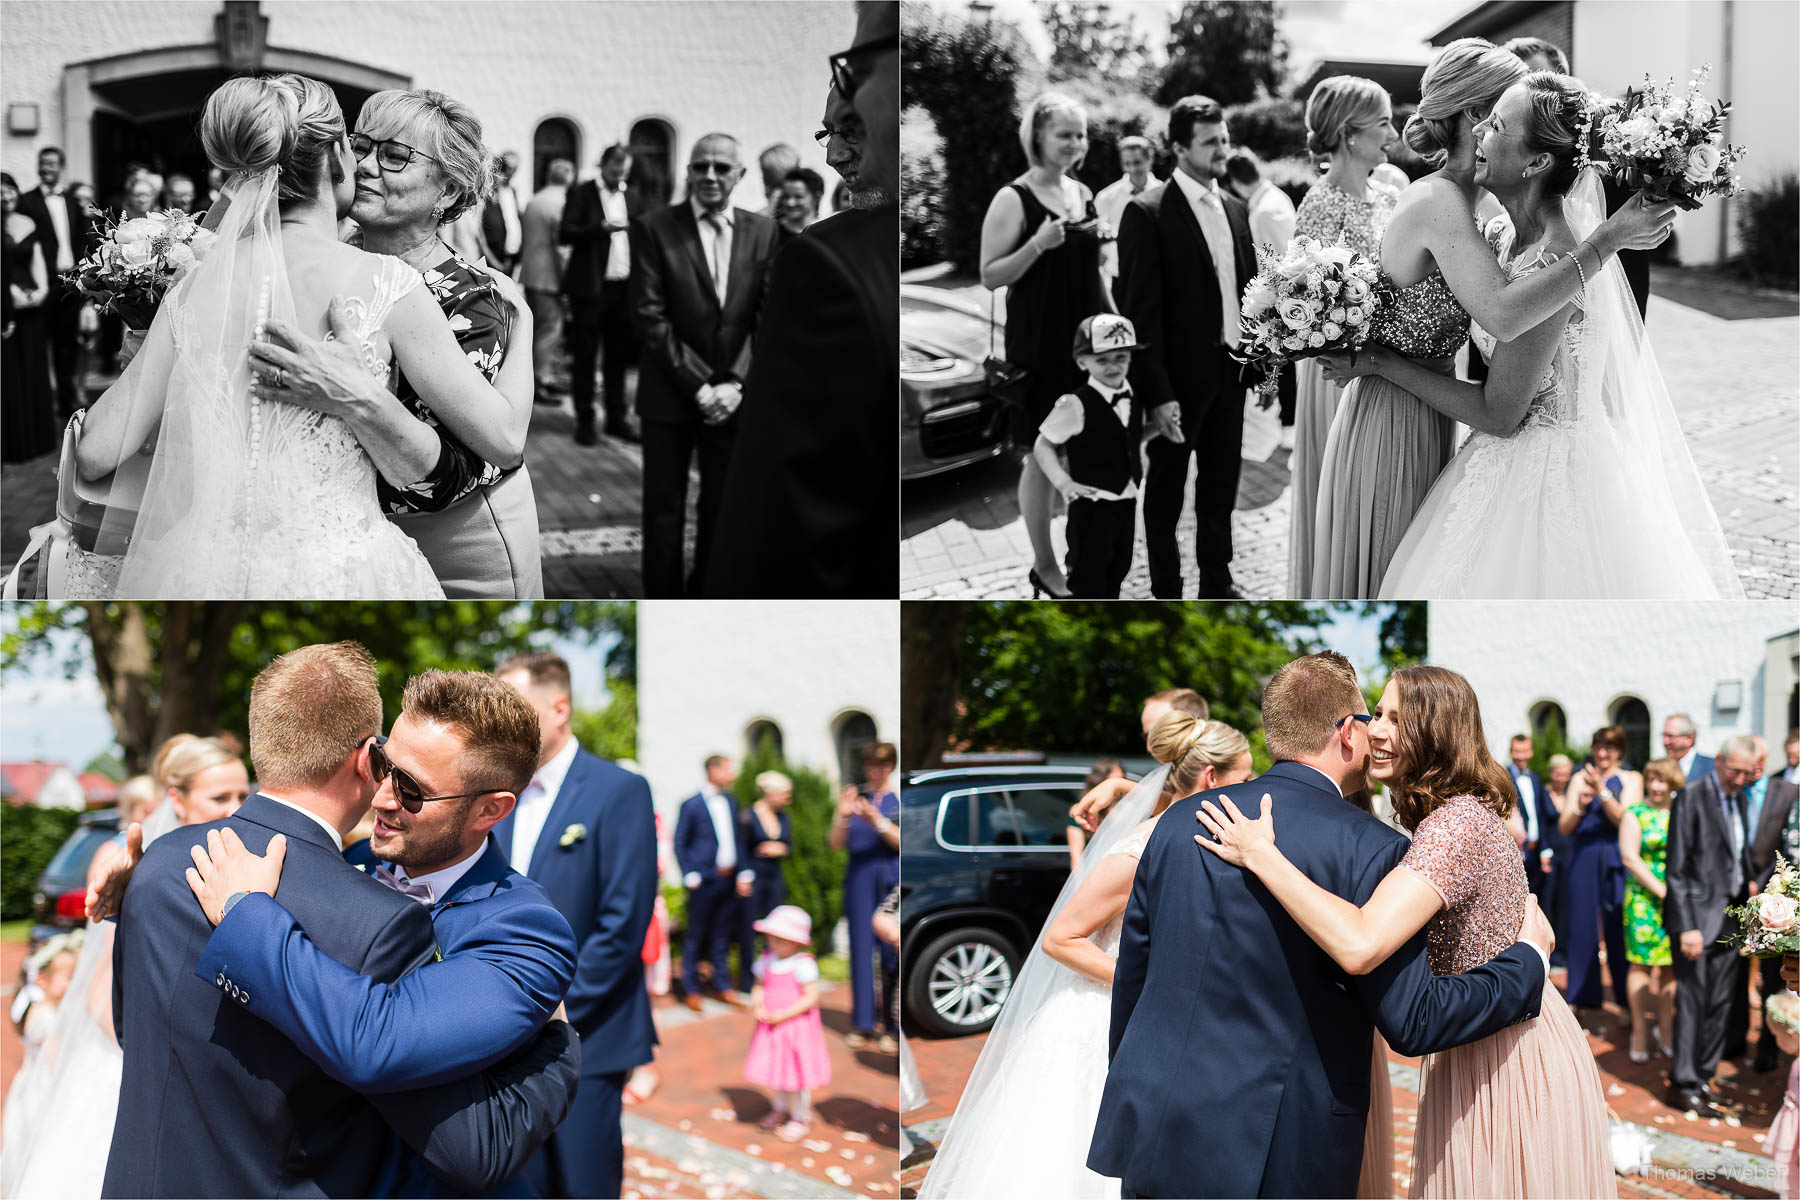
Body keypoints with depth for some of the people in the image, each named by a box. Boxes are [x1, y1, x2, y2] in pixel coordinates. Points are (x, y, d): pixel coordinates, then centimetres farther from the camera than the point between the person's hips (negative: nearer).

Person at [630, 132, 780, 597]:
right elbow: (649, 315, -10)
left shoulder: (763, 232, 4)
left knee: (723, 509, 9)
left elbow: (768, 316, 1)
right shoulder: (654, 228, -5)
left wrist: (734, 383, -11)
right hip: (670, 397, -2)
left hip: (733, 398, 2)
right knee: (664, 511, 3)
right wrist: (697, 384, -14)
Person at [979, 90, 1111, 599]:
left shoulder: (1083, 194, 9)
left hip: (1086, 335, 6)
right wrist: (1037, 245, -23)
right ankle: (1044, 565, 13)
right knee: (1043, 455, 2)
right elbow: (990, 277, -11)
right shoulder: (1013, 199, -10)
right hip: (1039, 342, -6)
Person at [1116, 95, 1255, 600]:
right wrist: (1157, 395, -19)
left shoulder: (1234, 208, 9)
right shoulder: (1148, 213, -12)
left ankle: (1217, 583, 27)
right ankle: (1166, 592, 17)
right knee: (1166, 487, 7)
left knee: (1221, 481, 15)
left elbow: (1248, 287, 15)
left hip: (1230, 370, 6)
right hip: (1180, 377, -6)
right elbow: (1140, 309, -15)